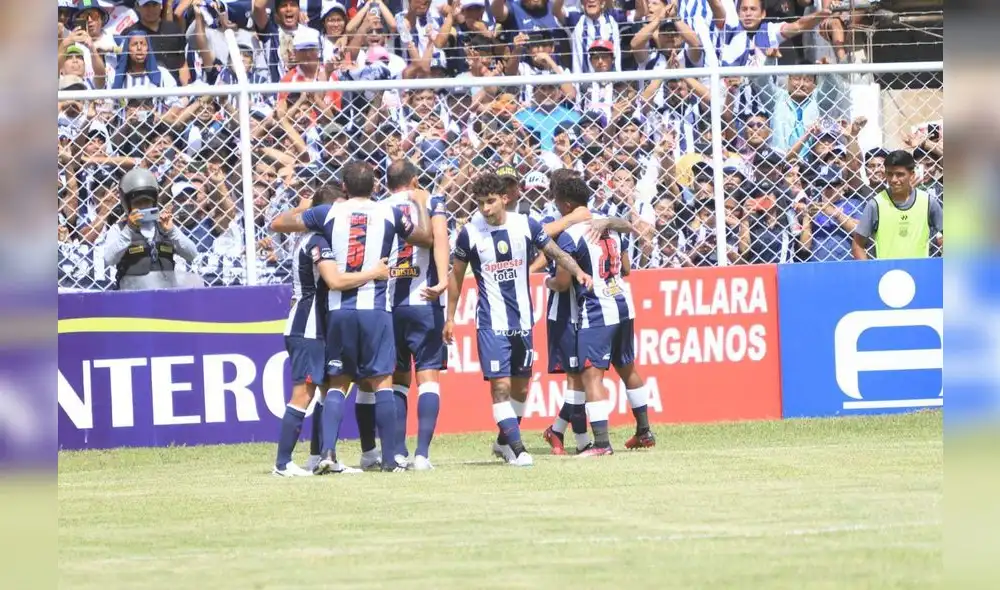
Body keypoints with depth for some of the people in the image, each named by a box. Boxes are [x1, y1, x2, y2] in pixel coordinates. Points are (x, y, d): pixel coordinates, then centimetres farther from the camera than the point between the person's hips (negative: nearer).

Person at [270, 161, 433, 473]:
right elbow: (424, 236, 18)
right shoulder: (389, 213, 2)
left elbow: (278, 223, 8)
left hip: (339, 310, 1)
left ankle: (328, 451, -6)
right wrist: (420, 204, 35)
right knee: (381, 381, 2)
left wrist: (302, 212, 27)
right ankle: (390, 458, 0)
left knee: (338, 382, 9)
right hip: (375, 308, -1)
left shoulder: (329, 213, 3)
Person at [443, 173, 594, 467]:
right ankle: (517, 449, -8)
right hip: (491, 323, -3)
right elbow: (456, 275, 6)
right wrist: (450, 317, 6)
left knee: (521, 386, 11)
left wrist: (578, 271, -13)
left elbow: (557, 254, 6)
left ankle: (504, 441, 29)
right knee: (500, 385, -12)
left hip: (523, 321, 3)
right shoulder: (470, 233, -6)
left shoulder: (526, 225, -2)